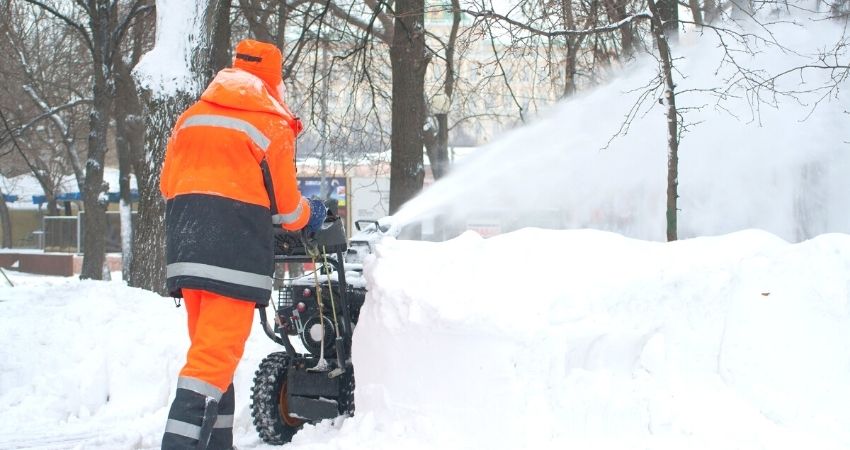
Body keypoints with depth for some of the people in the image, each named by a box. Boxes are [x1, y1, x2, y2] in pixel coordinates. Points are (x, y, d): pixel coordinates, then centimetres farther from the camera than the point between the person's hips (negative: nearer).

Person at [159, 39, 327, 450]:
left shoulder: (191, 117, 14)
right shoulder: (272, 126, -2)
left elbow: (167, 183, 15)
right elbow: (286, 204, 3)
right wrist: (308, 217, 24)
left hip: (185, 246, 6)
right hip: (236, 249, -6)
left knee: (210, 349, 15)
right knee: (217, 354, -9)